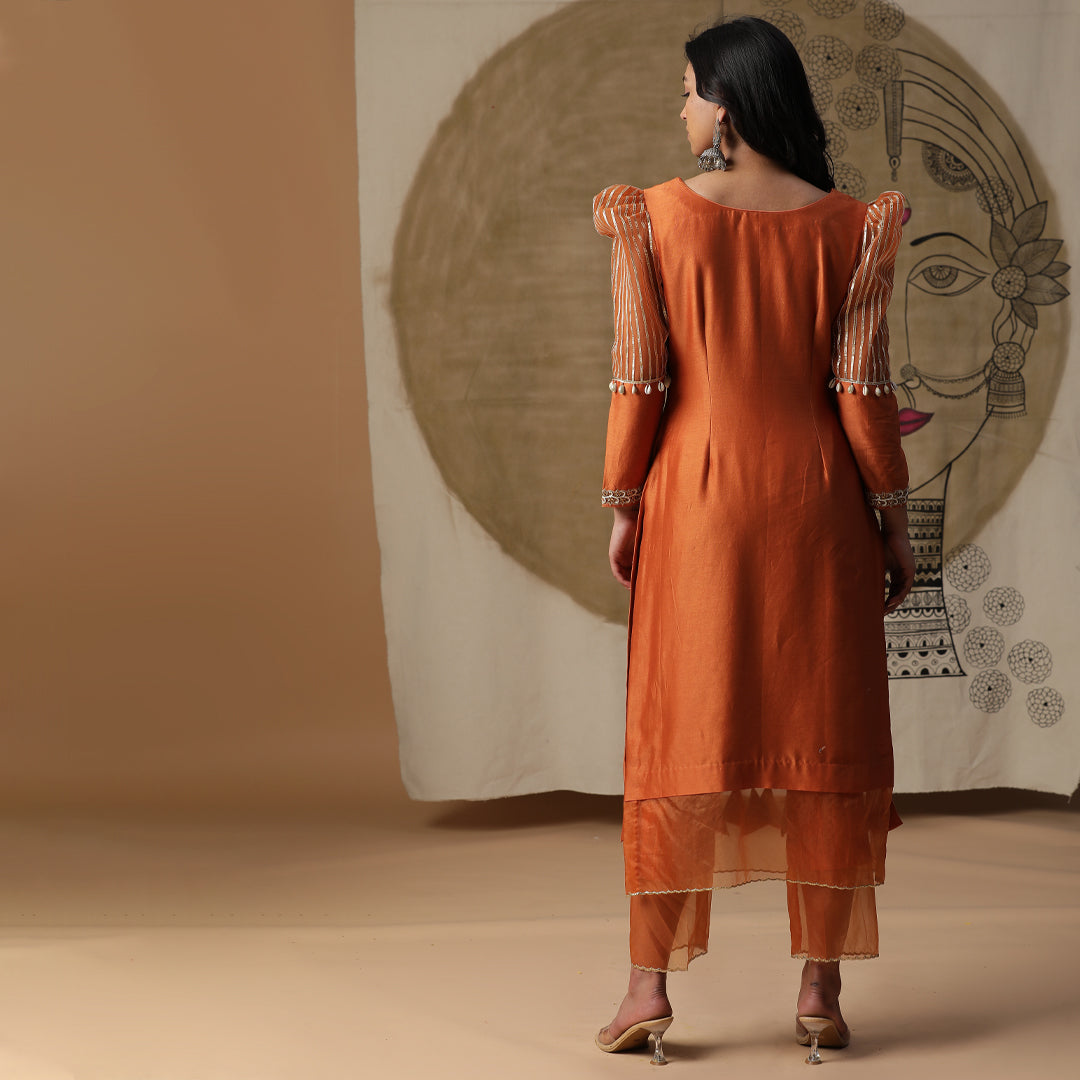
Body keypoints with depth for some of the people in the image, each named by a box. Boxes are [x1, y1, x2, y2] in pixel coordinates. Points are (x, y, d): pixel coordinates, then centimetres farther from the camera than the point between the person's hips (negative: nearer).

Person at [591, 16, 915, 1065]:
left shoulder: (654, 217, -4)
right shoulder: (845, 226, -2)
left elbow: (640, 378, -5)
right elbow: (861, 385, -4)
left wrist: (624, 508, 4)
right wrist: (894, 520, 4)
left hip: (696, 495, 0)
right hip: (815, 502, 1)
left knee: (679, 730, 6)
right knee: (821, 732, 6)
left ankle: (651, 984, 6)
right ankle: (819, 989, 7)